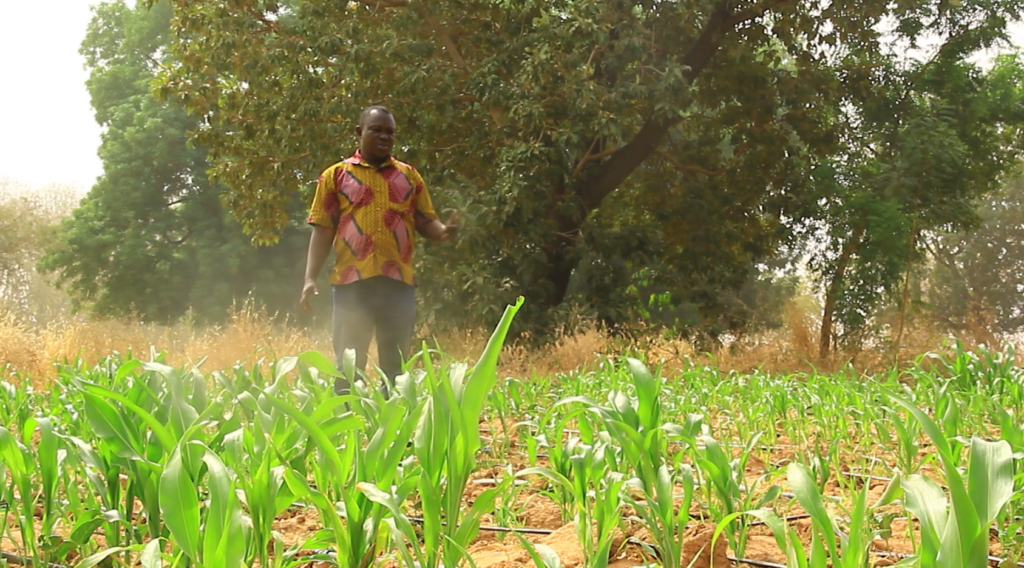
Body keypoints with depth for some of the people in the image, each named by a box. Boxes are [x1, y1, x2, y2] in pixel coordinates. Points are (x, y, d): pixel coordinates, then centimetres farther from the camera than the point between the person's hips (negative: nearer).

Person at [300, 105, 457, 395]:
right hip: (352, 280, -2)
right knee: (349, 365, 0)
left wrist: (442, 231, -11)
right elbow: (322, 230, 4)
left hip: (398, 280, 2)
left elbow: (425, 221, 13)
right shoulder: (336, 175, 8)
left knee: (396, 365, 7)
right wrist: (310, 278, -6)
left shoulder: (409, 175, 15)